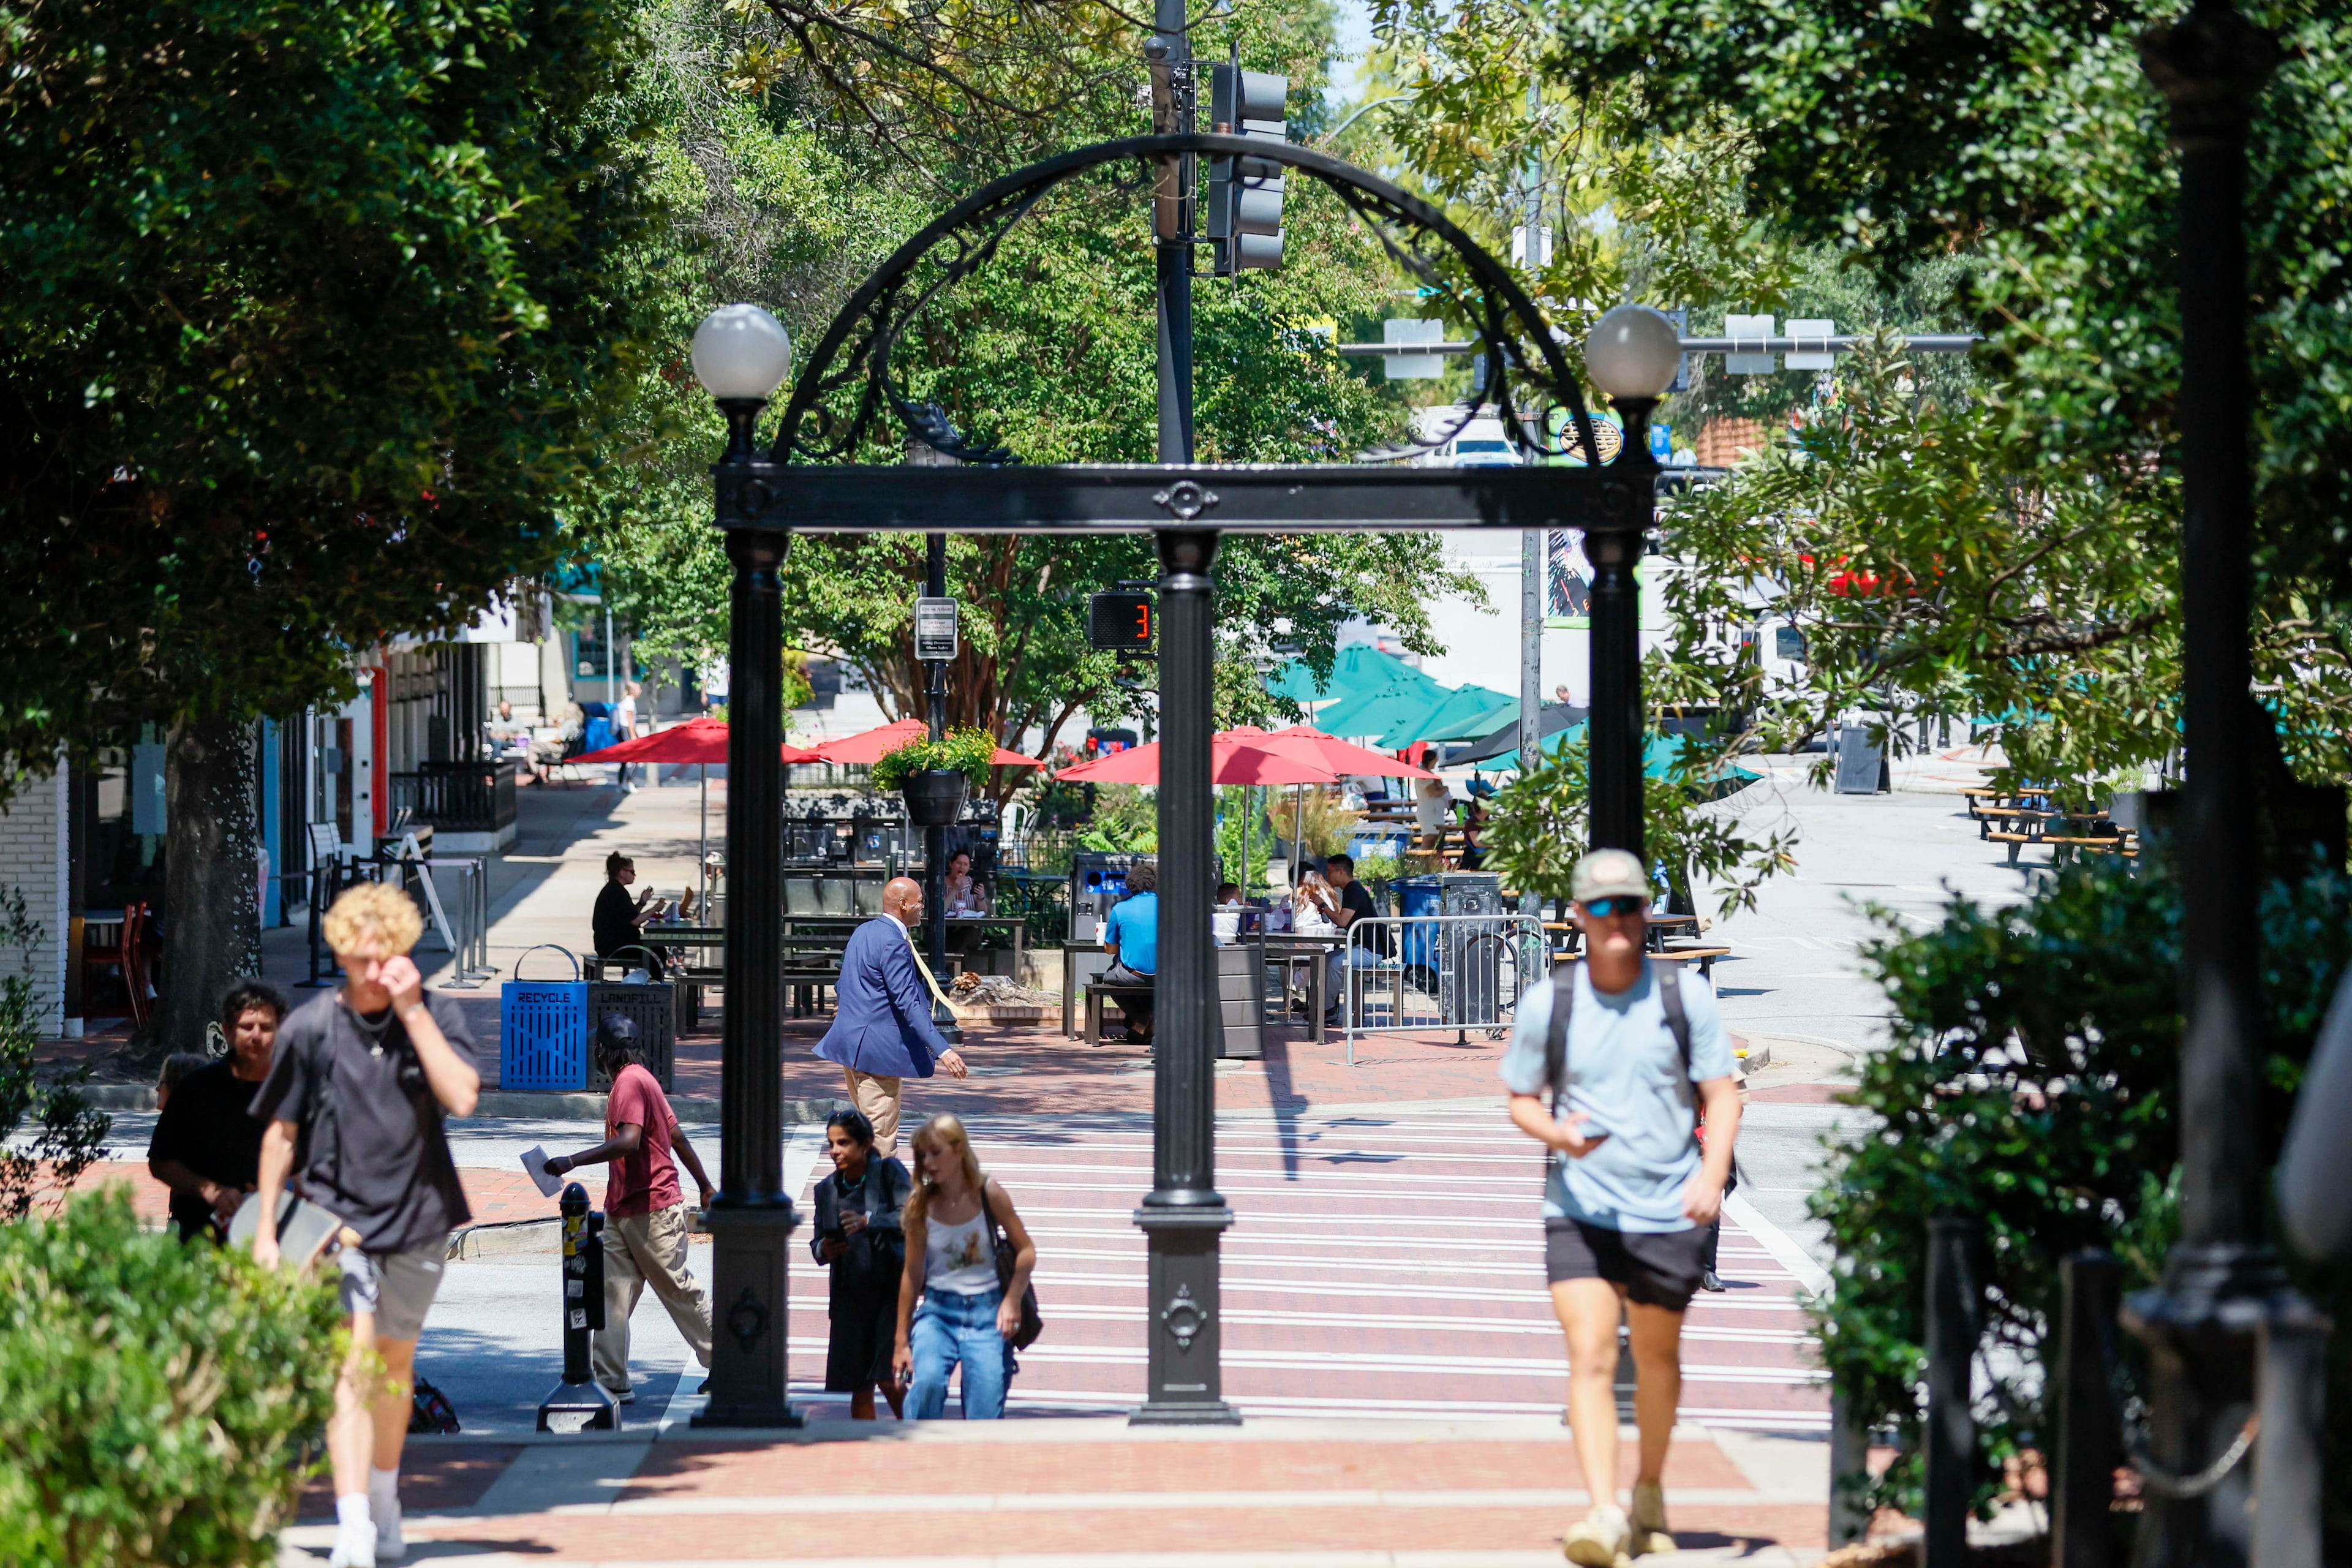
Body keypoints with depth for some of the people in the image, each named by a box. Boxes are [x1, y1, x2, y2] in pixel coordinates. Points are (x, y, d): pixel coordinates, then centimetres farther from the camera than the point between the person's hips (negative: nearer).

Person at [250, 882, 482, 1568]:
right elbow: (281, 1131, 4)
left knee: (394, 1364, 16)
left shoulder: (436, 1016, -2)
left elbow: (462, 1098, -18)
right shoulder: (310, 1027, -3)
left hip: (417, 1219, 2)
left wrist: (412, 1011, -19)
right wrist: (265, 1229, 3)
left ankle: (384, 1499, 36)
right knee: (351, 1362, -16)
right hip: (336, 1214, -2)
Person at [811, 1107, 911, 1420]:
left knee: (889, 1379, -11)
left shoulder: (888, 1172, -5)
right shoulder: (827, 1189, 9)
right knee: (859, 1388, 3)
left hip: (892, 1290, -4)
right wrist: (823, 1250, -10)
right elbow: (818, 1242, 14)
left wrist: (868, 1222, -33)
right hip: (850, 1296, 4)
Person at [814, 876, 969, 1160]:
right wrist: (943, 1050, -31)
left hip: (849, 1040, 10)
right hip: (877, 1048, -10)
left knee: (869, 1125, 18)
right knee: (882, 1138, -7)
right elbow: (908, 1004, -26)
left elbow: (843, 986, 26)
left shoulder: (863, 932, 12)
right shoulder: (893, 944, -18)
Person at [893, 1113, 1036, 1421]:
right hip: (938, 1311, 0)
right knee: (927, 1383, -29)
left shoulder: (989, 1195, -6)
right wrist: (902, 1341, 3)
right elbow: (912, 1274, 2)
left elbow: (1026, 1251, 2)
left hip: (986, 1312, 0)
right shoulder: (920, 1204, -3)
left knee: (986, 1412, -7)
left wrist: (1011, 1301, -12)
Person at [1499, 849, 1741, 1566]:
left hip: (1668, 1211, 1)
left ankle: (1649, 1490, 36)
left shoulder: (1686, 998, 0)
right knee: (1590, 1358, -14)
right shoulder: (1547, 1003, 0)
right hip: (1579, 1208, -1)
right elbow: (1521, 1101, 9)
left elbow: (1722, 1094, 2)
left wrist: (1712, 1174, -14)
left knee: (1656, 1358, 14)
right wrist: (1557, 1133, -13)